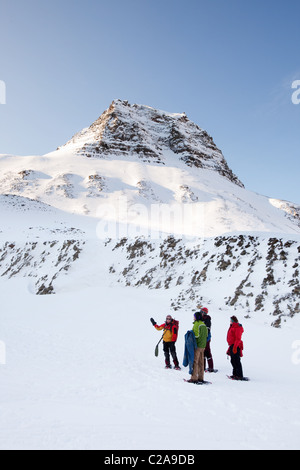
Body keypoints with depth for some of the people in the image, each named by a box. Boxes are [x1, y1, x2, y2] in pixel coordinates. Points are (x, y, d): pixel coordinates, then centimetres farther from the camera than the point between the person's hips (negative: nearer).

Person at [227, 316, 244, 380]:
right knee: (233, 361, 14)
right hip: (232, 346, 10)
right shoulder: (232, 327, 17)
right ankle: (235, 374, 22)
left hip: (236, 346, -10)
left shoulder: (237, 328, -14)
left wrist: (235, 347, -25)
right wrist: (230, 347, 26)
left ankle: (239, 376, -4)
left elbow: (238, 338, -20)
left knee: (236, 361, -8)